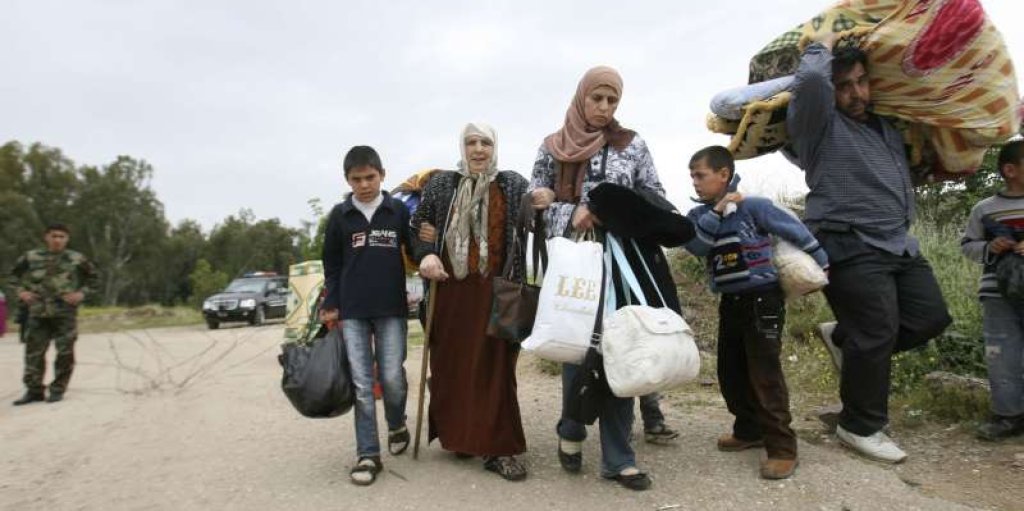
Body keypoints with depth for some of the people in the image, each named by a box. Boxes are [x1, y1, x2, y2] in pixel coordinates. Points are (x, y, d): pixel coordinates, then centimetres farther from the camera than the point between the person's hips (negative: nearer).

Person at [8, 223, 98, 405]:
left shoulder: (77, 259, 2)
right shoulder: (31, 257, 6)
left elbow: (93, 278, 12)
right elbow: (13, 277, 18)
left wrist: (82, 293, -2)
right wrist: (21, 291, 1)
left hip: (65, 313, -1)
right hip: (38, 312, 2)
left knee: (65, 352, -1)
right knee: (34, 352, 3)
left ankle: (58, 389, 12)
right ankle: (34, 390, 14)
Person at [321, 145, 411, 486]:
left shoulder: (399, 211, 1)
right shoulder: (339, 215, 4)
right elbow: (331, 265, 9)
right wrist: (330, 306, 5)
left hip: (391, 309, -1)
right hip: (352, 311, 1)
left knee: (392, 377, 0)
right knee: (361, 383, 1)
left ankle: (397, 425, 31)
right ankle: (368, 454, 10)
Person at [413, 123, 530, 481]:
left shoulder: (515, 185, 9)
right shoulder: (440, 184, 10)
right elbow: (417, 227, 11)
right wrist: (425, 254, -8)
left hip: (496, 291, -1)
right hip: (450, 290, 1)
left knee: (496, 367, 0)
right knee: (451, 365, 7)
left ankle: (499, 449, 6)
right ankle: (458, 436, 25)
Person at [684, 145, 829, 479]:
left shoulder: (754, 206, -12)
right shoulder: (699, 216, 4)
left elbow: (795, 231, -7)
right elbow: (695, 246, -14)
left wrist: (821, 268, 0)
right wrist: (717, 212, -22)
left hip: (762, 300, -6)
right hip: (730, 302, 7)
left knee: (765, 375, -7)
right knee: (730, 373, 13)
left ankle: (782, 447, 3)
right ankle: (749, 430, 30)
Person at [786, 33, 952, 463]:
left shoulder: (889, 130, 21)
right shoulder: (819, 124, -4)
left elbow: (905, 183, 39)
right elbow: (810, 81, -23)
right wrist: (822, 47, -5)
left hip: (899, 245, 9)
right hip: (851, 247, -8)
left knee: (931, 317, 7)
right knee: (877, 334, -8)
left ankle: (843, 338, 24)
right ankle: (860, 426, 9)